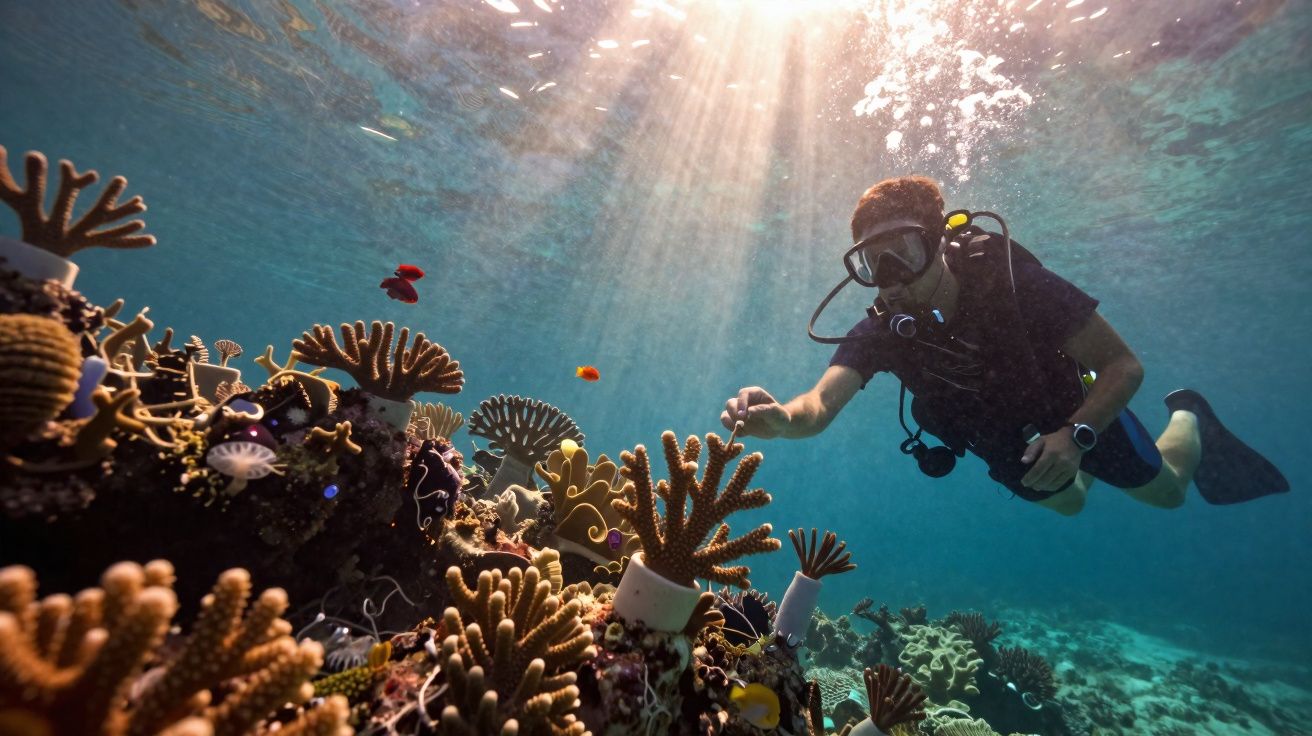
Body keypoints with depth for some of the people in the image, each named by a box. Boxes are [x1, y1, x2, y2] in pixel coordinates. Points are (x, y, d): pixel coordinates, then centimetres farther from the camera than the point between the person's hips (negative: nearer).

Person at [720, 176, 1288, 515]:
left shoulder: (1011, 281, -37)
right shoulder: (879, 332, -32)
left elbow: (1124, 366, -26)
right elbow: (820, 404, -46)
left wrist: (1076, 436, -42)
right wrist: (782, 418, -68)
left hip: (1078, 411, -2)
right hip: (1003, 443, 2)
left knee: (1166, 489, 22)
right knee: (1066, 503, 27)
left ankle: (1188, 418, 51)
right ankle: (1083, 471, 59)